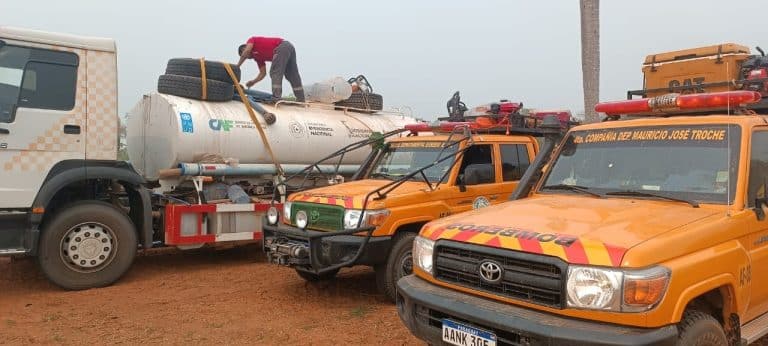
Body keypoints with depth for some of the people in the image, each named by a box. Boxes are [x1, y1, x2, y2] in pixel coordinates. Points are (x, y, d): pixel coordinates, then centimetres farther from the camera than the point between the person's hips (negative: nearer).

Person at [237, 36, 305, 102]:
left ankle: (276, 98, -15)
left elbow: (247, 51, -12)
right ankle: (301, 100, 11)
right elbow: (263, 73, 23)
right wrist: (253, 82, 13)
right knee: (293, 76, 10)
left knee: (275, 73, -9)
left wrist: (237, 66, -5)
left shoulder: (251, 40, 9)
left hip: (282, 47, -10)